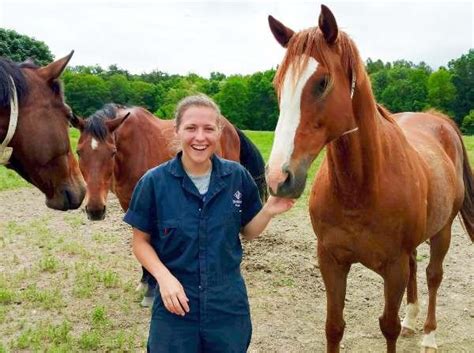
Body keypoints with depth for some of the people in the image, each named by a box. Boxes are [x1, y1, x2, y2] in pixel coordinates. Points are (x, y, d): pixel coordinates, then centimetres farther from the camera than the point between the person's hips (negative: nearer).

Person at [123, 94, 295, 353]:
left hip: (229, 305, 2)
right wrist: (164, 277, -18)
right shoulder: (154, 182, -11)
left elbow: (248, 232, 6)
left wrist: (268, 210, -13)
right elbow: (140, 241, -3)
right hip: (175, 305, -1)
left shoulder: (238, 177, -6)